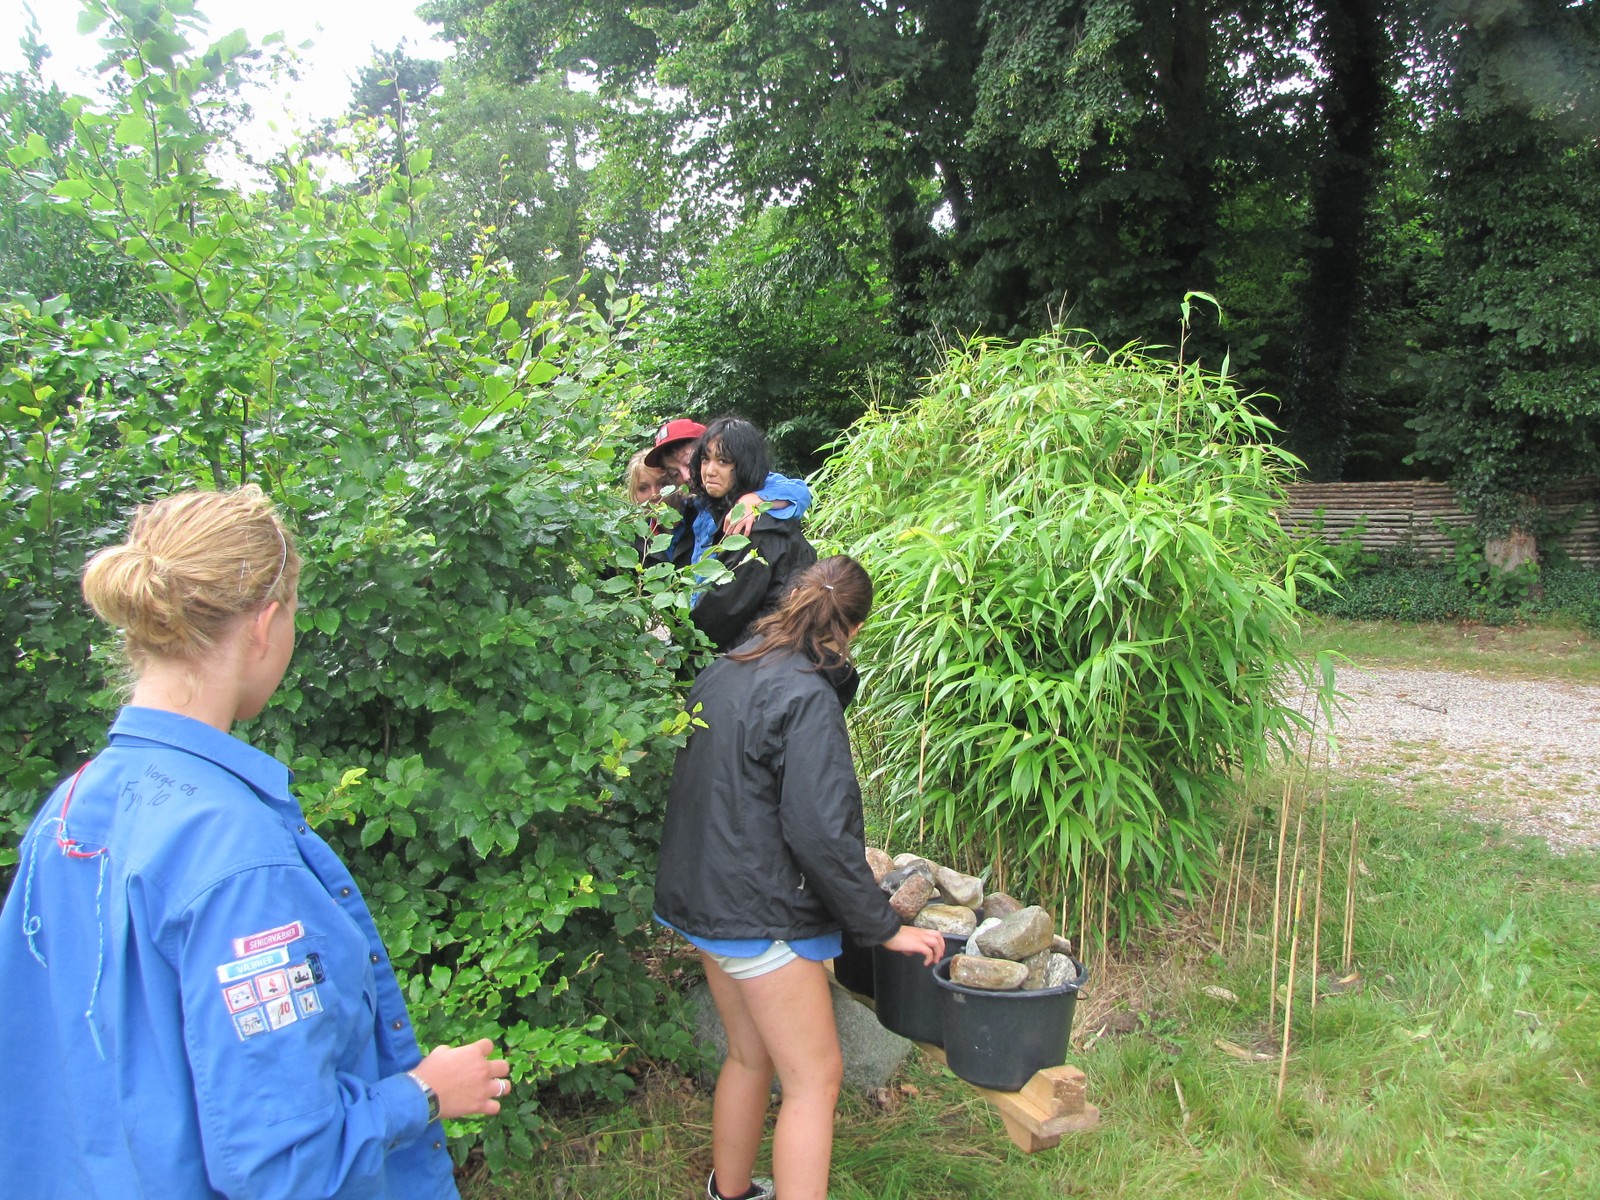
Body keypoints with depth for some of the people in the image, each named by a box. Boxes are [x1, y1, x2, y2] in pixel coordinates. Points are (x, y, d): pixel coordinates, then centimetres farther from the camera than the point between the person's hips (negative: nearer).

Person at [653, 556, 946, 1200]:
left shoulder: (724, 671, 5)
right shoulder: (808, 697, -20)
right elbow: (821, 832, -23)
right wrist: (884, 926, -15)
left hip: (704, 894, 9)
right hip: (760, 911, -9)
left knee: (749, 1054, 24)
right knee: (815, 1080, 3)